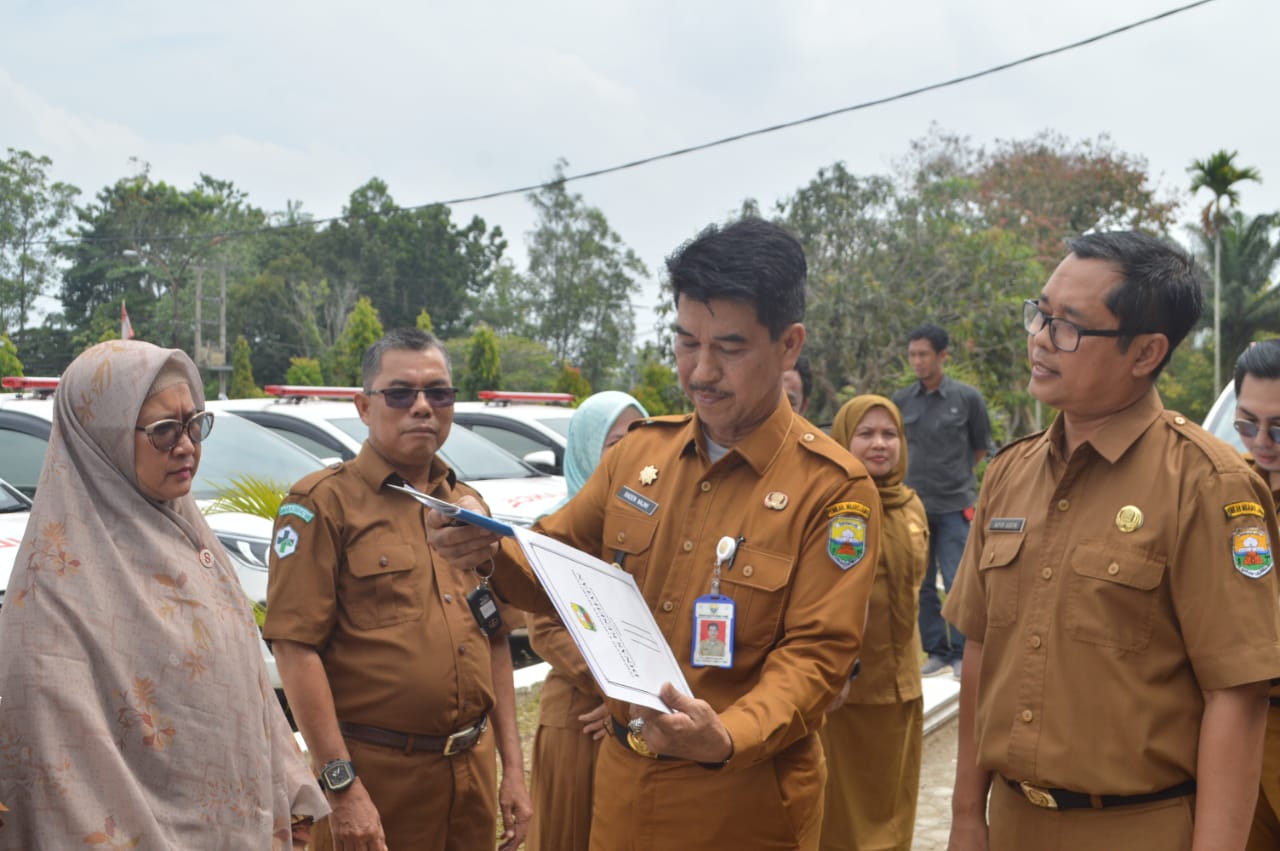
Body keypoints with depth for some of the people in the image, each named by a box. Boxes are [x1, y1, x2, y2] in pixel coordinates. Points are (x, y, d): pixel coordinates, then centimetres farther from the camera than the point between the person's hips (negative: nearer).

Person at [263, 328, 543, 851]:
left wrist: (512, 767, 12)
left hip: (472, 766, 6)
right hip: (375, 771, -6)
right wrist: (342, 785, -18)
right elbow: (295, 647, -14)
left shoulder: (468, 506, 13)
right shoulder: (324, 503, -7)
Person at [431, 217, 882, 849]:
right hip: (622, 782, 5)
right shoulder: (639, 452, 5)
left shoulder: (833, 489, -11)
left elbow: (814, 654, -15)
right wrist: (487, 550, -10)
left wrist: (727, 739, -32)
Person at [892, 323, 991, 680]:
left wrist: (955, 477, 10)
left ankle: (962, 654, 7)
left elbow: (981, 447, 8)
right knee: (921, 585, 8)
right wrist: (919, 477, 11)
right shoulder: (901, 401, 2)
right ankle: (937, 652, 18)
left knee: (958, 583, -4)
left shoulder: (967, 398, -4)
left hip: (955, 506, -3)